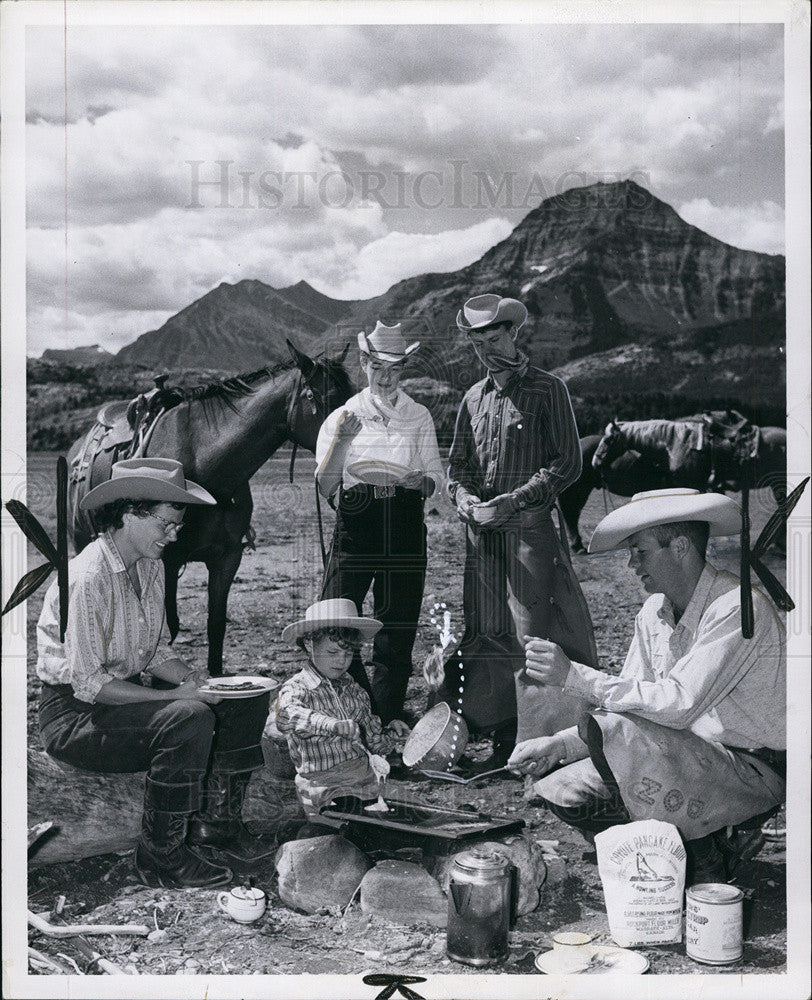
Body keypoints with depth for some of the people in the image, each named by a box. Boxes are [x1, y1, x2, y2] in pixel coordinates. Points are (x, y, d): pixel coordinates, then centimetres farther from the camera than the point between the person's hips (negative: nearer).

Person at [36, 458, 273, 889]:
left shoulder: (150, 566, 6)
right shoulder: (87, 577, -23)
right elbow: (88, 685, -24)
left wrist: (195, 679, -7)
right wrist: (179, 694, -26)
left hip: (127, 698, 9)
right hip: (73, 715, -9)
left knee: (249, 698, 0)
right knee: (190, 718, -33)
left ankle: (217, 822, 8)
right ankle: (161, 855, -18)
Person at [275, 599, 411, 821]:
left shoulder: (355, 692, 13)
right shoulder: (296, 689, -5)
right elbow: (287, 716, -29)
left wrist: (391, 733, -2)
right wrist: (332, 725, -45)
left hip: (369, 783, 5)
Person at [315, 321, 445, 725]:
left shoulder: (419, 417, 12)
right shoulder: (343, 416, 7)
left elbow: (435, 480, 11)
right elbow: (325, 487, 1)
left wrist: (416, 480, -12)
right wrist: (343, 442, -13)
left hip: (405, 529, 1)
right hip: (355, 527, -1)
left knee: (398, 630, 3)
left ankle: (388, 721, 13)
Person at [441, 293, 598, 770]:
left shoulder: (548, 390, -1)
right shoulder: (474, 397, 16)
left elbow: (568, 463, -6)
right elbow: (458, 460, 20)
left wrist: (515, 499, -14)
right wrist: (463, 494, -2)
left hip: (530, 526, -5)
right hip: (481, 531, 6)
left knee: (530, 635, -7)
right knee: (486, 633, 6)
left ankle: (537, 742, -1)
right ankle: (503, 740, 14)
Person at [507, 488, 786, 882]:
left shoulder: (738, 608, -20)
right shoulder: (654, 612, 6)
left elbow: (678, 705, -29)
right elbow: (627, 705, 6)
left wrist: (574, 676, -27)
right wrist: (559, 746, -11)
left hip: (752, 772, -8)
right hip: (687, 761, 8)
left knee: (614, 731, -29)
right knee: (562, 791, -7)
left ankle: (700, 865, -9)